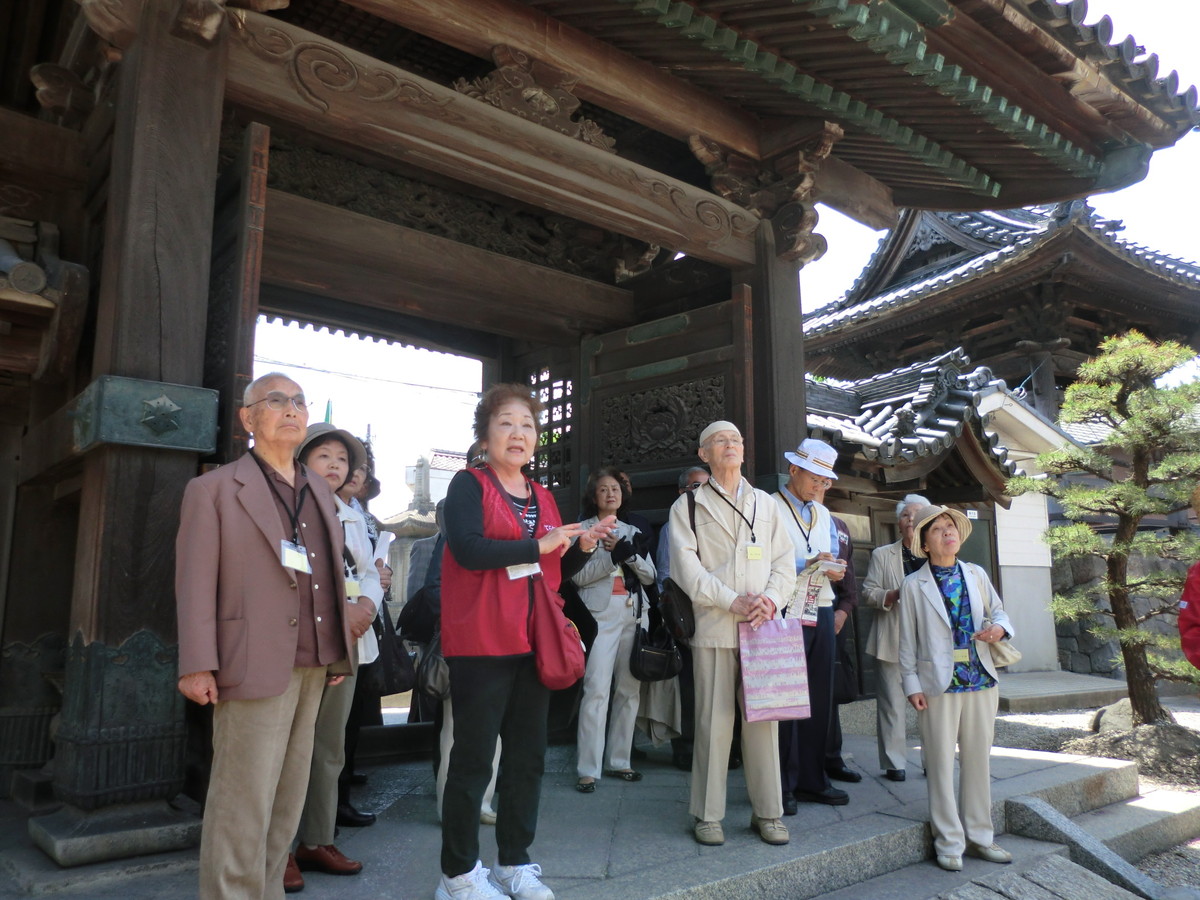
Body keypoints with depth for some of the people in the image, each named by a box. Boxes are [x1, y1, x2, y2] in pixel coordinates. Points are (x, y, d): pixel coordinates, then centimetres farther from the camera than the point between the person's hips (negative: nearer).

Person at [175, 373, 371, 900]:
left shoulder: (319, 492, 18)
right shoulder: (214, 489, -1)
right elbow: (195, 581, -6)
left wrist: (342, 635, 13)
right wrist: (197, 667, -12)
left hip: (314, 668, 7)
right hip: (256, 668, -6)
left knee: (287, 802, 13)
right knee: (244, 803, -2)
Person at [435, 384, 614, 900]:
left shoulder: (543, 498, 15)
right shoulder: (469, 485, -4)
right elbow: (468, 549, -22)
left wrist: (583, 547, 2)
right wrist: (539, 545, -18)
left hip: (534, 643, 7)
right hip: (481, 644, -6)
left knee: (528, 756, 13)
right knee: (473, 758, 2)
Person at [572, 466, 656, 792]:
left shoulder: (633, 532, 19)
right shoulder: (583, 530, 7)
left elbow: (650, 576, 11)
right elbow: (578, 575, -5)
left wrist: (631, 554, -7)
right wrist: (613, 556, -15)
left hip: (634, 615, 5)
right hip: (601, 615, -4)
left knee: (629, 690, 5)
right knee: (596, 690, -11)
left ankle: (619, 761, 15)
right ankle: (588, 770, -7)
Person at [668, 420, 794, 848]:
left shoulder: (765, 503, 17)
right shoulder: (688, 506, 8)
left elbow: (784, 562, 11)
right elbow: (686, 567, -3)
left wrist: (771, 600, -8)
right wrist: (733, 601, -13)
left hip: (762, 626, 3)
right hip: (714, 626, -2)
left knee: (763, 718, 4)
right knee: (714, 721, -1)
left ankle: (767, 812, 16)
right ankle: (707, 815, 11)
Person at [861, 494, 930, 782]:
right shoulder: (882, 555, 9)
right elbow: (869, 593, 4)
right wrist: (895, 594, -14)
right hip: (893, 639, -1)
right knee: (892, 702, -1)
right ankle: (894, 763, 7)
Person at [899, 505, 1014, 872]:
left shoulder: (977, 574, 8)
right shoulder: (914, 585, -2)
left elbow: (998, 609, 16)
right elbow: (908, 640, -1)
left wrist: (1000, 627, -7)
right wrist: (912, 684, -6)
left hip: (982, 680, 4)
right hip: (939, 685, -4)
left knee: (978, 760, 12)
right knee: (942, 764, 2)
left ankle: (979, 836, 26)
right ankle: (949, 843, 14)